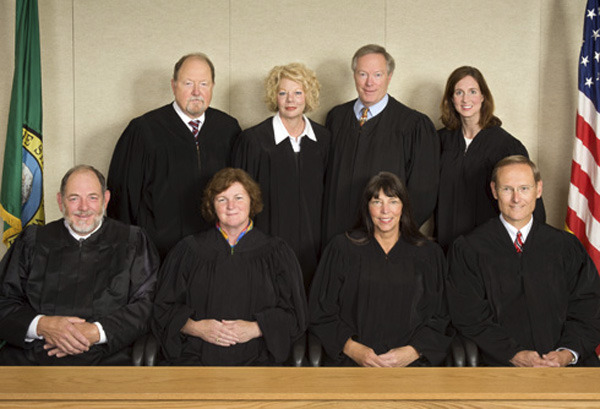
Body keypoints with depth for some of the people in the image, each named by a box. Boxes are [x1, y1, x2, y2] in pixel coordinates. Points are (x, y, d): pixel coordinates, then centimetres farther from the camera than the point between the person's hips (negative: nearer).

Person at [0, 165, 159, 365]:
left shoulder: (132, 242, 12)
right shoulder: (33, 241, 17)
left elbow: (145, 305, 4)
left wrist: (95, 332, -10)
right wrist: (42, 325, -9)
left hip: (102, 358, -2)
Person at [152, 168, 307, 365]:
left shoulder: (277, 253, 11)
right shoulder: (188, 251, 12)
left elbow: (294, 314, 7)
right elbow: (164, 308, 11)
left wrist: (255, 329, -9)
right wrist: (195, 327, -8)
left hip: (255, 359, 0)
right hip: (193, 357, 0)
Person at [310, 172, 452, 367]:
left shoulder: (429, 254, 12)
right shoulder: (342, 249, 9)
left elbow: (440, 318, 9)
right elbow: (321, 312, 6)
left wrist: (413, 351, -6)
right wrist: (352, 348, -7)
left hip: (409, 363, 1)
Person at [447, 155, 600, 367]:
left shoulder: (567, 246, 13)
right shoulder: (467, 249, 5)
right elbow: (469, 317, 0)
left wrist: (568, 353, -7)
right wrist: (515, 355, -11)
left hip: (563, 362, 3)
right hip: (500, 363, -2)